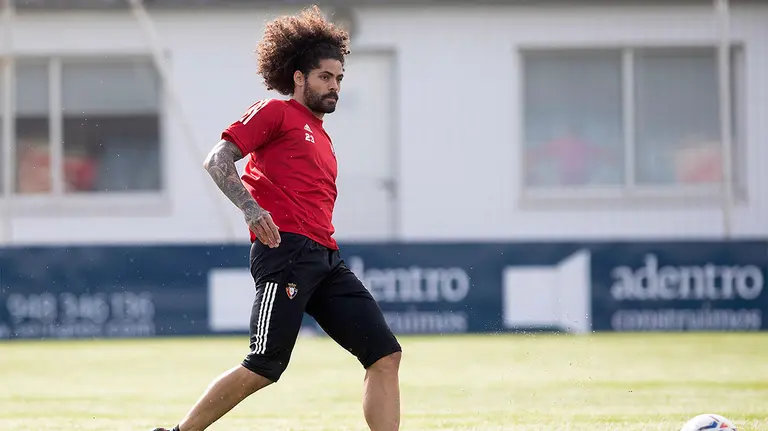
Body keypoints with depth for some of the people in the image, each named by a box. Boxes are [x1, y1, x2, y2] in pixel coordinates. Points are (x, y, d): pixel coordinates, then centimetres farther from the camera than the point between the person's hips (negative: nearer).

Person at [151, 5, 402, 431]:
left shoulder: (322, 139, 28)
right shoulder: (276, 112, 4)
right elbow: (217, 161, -7)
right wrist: (251, 207, -20)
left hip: (324, 259, 8)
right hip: (285, 249, -8)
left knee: (385, 355, -3)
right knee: (265, 368, -13)